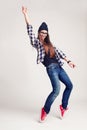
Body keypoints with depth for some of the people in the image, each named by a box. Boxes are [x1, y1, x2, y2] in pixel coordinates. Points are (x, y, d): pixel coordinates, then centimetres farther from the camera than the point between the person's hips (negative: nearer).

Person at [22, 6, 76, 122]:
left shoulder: (49, 44, 18)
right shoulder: (36, 42, 2)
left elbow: (58, 52, 16)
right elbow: (30, 31, -8)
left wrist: (68, 61, 9)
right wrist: (26, 15, -14)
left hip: (59, 67, 7)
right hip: (51, 68, -7)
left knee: (69, 85, 10)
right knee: (56, 90, -21)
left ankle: (63, 106, 24)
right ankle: (45, 110, -3)